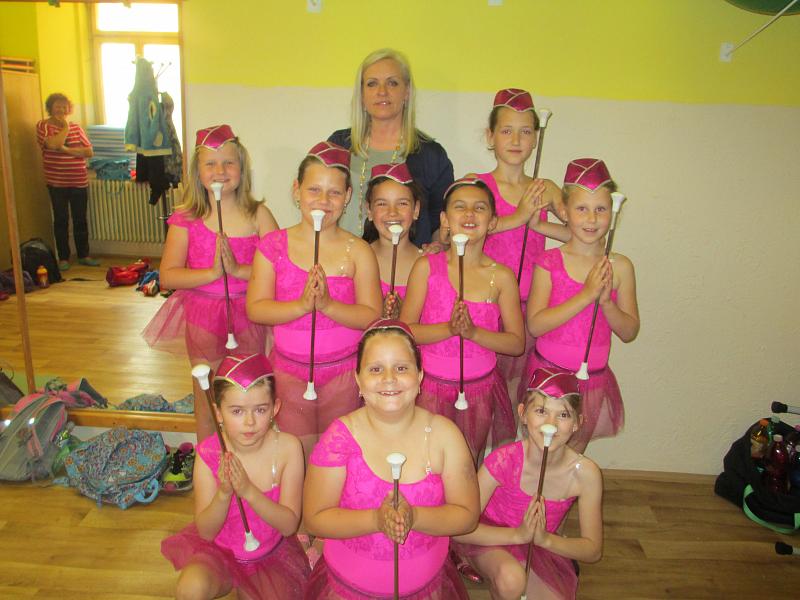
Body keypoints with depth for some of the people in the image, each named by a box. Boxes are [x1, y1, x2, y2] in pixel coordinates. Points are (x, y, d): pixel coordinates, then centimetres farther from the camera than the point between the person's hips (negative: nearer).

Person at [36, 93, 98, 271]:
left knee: (81, 219, 8)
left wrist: (67, 150, -13)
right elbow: (53, 144, -21)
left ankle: (84, 255, 18)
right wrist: (65, 126, -9)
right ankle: (63, 258, 11)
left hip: (79, 182, 3)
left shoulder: (76, 127, 9)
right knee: (61, 220, 3)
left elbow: (89, 152, -1)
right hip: (57, 183, -3)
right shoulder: (43, 126, -2)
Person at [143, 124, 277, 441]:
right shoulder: (186, 218, -5)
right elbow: (167, 276, -10)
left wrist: (238, 270, -24)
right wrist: (212, 273, -22)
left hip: (248, 314, 0)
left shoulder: (257, 214, -6)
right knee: (207, 400, 15)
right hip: (202, 316, 0)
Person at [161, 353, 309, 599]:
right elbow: (206, 531, -13)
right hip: (218, 550, -1)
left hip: (271, 553, 1)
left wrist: (249, 491, -34)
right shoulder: (208, 454, -19)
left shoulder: (287, 447, -21)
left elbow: (289, 525, -19)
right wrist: (224, 493, -32)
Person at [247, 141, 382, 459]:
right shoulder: (274, 246, -4)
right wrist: (301, 305, -24)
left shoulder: (357, 251, -6)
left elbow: (372, 316, -11)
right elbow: (255, 308, -10)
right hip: (289, 369, 1)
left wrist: (328, 304, -25)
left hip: (343, 370, 0)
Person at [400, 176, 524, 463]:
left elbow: (517, 342, -5)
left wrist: (473, 331, -20)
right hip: (432, 386, -1)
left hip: (480, 388, 1)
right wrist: (449, 328, -23)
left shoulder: (502, 276, -6)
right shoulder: (426, 267, -7)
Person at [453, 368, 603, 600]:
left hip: (541, 549, 3)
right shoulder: (503, 461, -25)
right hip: (492, 539, -3)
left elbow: (593, 550, -9)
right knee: (512, 579, -34)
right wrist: (518, 534, -33)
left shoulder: (585, 474, -19)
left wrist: (544, 539, -26)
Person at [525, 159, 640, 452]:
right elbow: (535, 325, -19)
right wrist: (586, 295, -24)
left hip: (593, 380, 2)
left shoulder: (620, 267, -4)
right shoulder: (549, 262, -11)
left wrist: (606, 302, -20)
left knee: (573, 453, 18)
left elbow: (629, 332, -1)